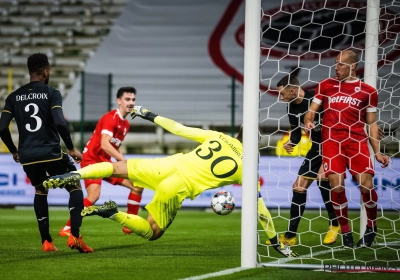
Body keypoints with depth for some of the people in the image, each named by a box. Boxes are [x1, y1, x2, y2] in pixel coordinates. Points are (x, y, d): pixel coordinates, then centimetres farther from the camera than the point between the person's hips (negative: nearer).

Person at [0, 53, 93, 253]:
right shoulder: (51, 93, -3)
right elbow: (59, 123, -16)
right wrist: (71, 149, -5)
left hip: (27, 156, 4)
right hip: (51, 153, -4)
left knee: (40, 191, 26)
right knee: (75, 188, 11)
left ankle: (46, 242, 18)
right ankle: (74, 236, -7)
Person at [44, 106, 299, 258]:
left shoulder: (218, 137, 10)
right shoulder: (247, 169, 3)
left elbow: (180, 129, 12)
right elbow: (260, 209, 4)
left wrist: (151, 116, 25)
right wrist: (276, 242, 12)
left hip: (168, 165, 4)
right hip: (178, 188, -3)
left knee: (119, 167, 22)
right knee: (152, 233, 14)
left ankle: (74, 175, 2)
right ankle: (114, 213, -11)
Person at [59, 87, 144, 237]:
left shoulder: (126, 124, 11)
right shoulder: (111, 118, -17)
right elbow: (104, 144, -28)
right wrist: (124, 160, -31)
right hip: (92, 159, -9)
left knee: (137, 186, 6)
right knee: (94, 194, -29)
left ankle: (130, 226, 14)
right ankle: (67, 229, -20)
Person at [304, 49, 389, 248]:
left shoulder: (367, 91, 9)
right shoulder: (326, 85, 13)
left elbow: (372, 124, 10)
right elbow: (312, 110, 15)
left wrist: (377, 152, 2)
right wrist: (308, 122, -8)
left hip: (356, 140, -1)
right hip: (331, 141, 1)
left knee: (366, 185, -13)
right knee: (337, 186, -10)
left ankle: (371, 227, 13)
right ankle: (345, 231, 8)